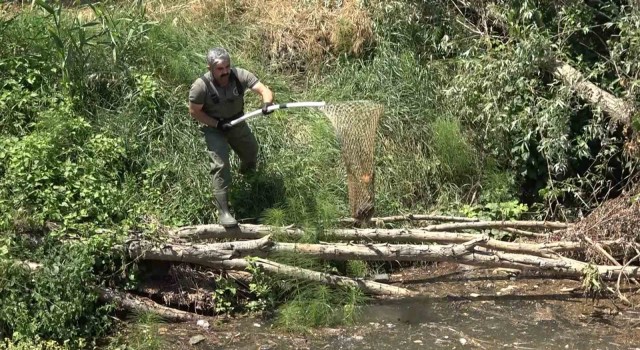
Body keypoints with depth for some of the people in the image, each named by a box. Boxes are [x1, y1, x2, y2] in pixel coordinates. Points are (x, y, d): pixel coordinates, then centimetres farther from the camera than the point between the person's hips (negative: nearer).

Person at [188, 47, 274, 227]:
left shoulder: (240, 75, -25)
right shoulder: (201, 86, -30)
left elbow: (265, 90, -29)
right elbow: (194, 111, -16)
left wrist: (267, 103, -52)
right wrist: (217, 124, -25)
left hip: (237, 123, 4)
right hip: (213, 128, -4)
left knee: (251, 152, 24)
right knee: (220, 166, -16)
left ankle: (246, 173, 62)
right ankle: (223, 211, -10)